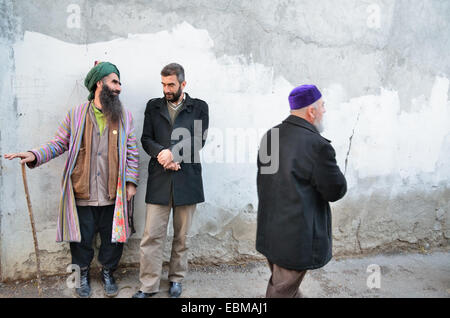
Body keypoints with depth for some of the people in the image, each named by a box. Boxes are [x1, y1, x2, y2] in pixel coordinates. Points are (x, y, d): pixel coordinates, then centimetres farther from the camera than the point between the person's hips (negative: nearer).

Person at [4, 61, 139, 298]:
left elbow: (131, 151, 4)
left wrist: (130, 181, -1)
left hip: (113, 194, 1)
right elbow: (59, 144, 5)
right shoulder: (76, 114, 1)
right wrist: (35, 155, -11)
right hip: (81, 193, -1)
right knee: (81, 238, 11)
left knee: (113, 237, 11)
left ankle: (108, 273, 35)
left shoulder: (124, 116, 4)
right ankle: (83, 276, 35)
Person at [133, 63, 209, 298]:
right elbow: (146, 139, 6)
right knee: (152, 235, 0)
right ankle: (148, 285, 13)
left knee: (182, 235, 10)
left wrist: (173, 154, -14)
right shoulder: (153, 106, 12)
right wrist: (162, 154, -12)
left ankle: (176, 279, 27)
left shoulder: (199, 107, 7)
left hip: (187, 179, -1)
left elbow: (198, 140, -3)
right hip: (159, 180, 1)